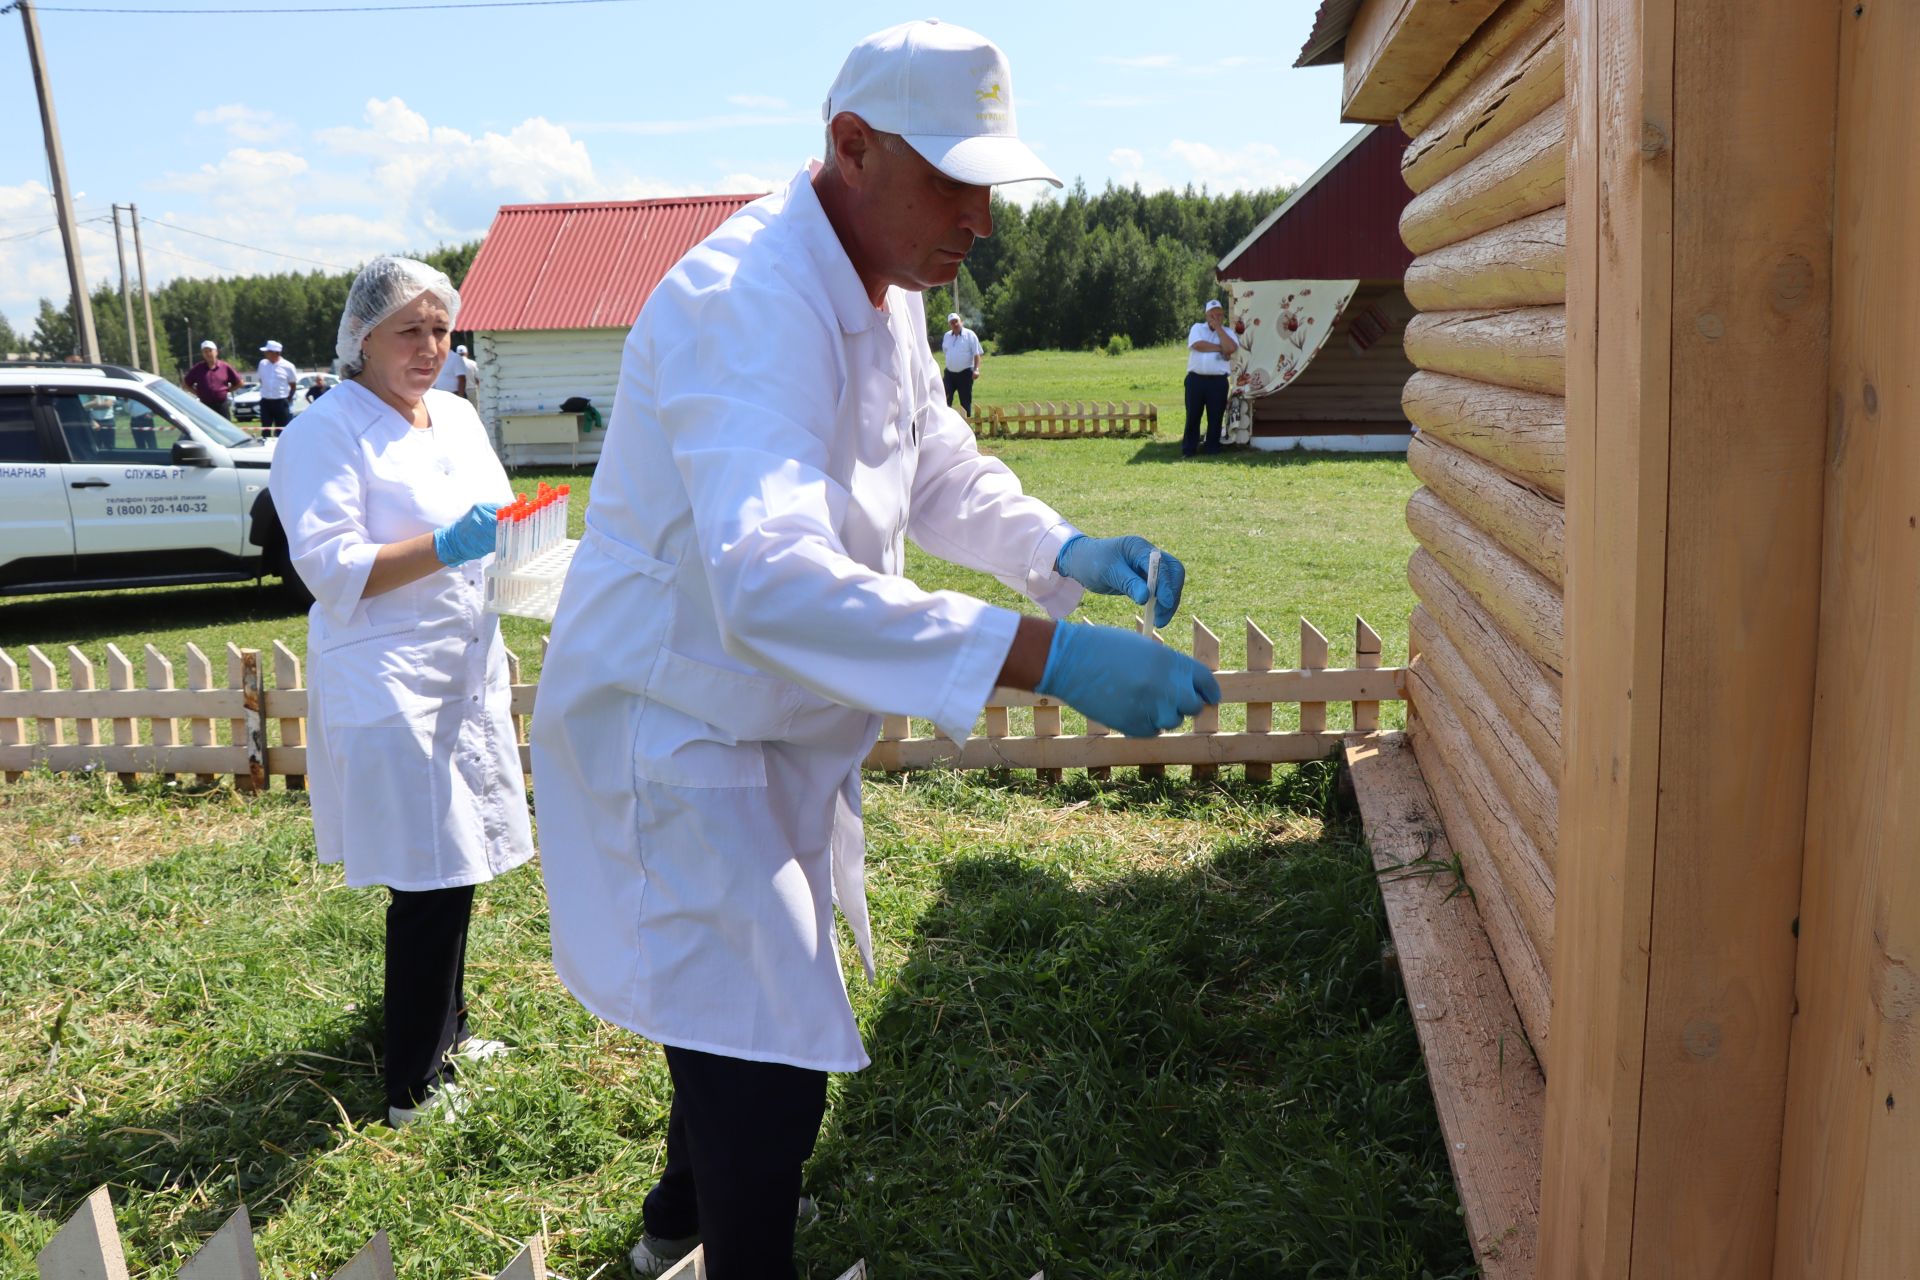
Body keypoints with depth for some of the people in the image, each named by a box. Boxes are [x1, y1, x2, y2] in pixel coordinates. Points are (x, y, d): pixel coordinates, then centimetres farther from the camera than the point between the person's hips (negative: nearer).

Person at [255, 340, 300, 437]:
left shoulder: (287, 366, -6)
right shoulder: (263, 364, 5)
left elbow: (293, 384, 3)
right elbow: (261, 380, 18)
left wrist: (288, 399, 4)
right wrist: (265, 391, 12)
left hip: (281, 402, -3)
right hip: (266, 401, 4)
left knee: (282, 431, 1)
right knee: (265, 429, 7)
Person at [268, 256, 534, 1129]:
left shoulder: (458, 417, 14)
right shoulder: (326, 432, -10)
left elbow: (495, 520, 24)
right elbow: (329, 567, -17)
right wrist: (443, 547, -27)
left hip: (466, 668, 8)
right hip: (385, 680, -7)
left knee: (456, 863, 15)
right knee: (428, 878, -6)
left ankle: (444, 1032, 33)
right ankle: (413, 1089, 8)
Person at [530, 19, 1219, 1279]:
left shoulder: (885, 300, 2)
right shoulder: (747, 304, -30)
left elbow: (946, 477, 14)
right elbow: (769, 575, -45)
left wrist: (1068, 550, -6)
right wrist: (1043, 654, -52)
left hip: (771, 724, 10)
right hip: (668, 730, -10)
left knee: (740, 1007, 26)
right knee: (767, 1068, -7)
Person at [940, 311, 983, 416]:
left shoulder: (970, 335, -5)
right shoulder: (946, 336, 10)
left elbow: (976, 354, -6)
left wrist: (976, 369, -18)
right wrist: (942, 373, 20)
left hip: (965, 373, -4)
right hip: (949, 373, 4)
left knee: (966, 402, 4)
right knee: (945, 400, -1)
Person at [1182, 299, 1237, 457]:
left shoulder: (1227, 332, 10)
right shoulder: (1197, 328, 8)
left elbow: (1230, 348, -11)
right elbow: (1198, 345, -13)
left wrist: (1218, 328, -5)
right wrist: (1221, 349, -7)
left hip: (1218, 381, 1)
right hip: (1196, 379, -1)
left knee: (1215, 417, 4)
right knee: (1192, 416, 3)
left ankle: (1212, 450, 11)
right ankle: (1188, 450, 9)